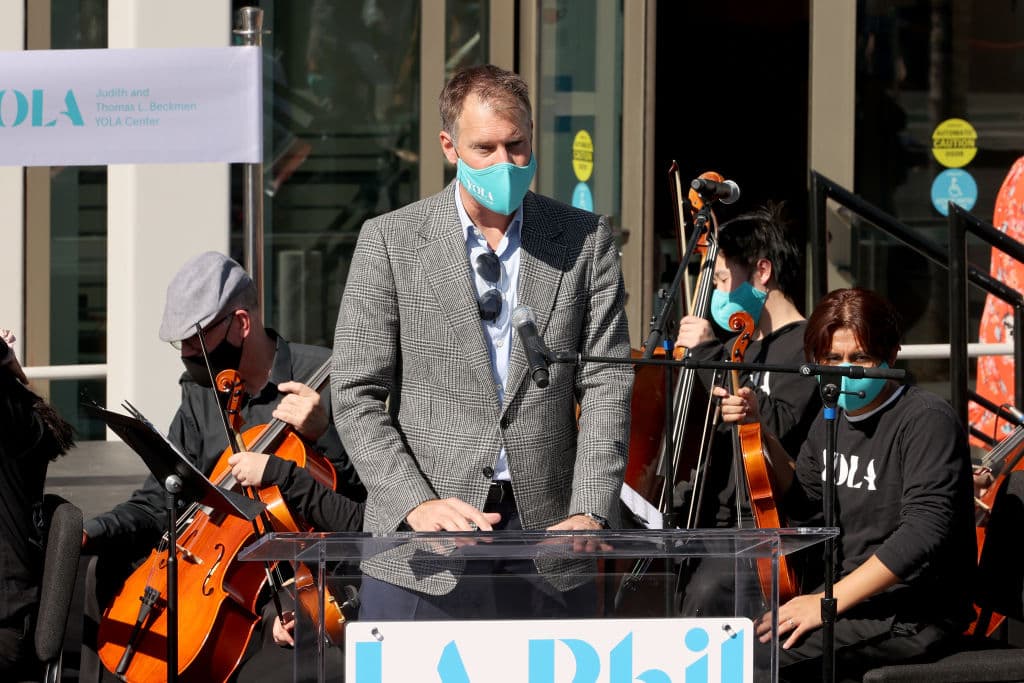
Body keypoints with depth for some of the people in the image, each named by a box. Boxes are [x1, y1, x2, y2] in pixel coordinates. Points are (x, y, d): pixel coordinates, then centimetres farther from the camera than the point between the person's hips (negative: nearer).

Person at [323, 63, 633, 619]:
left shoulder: (585, 241, 7)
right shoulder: (391, 241, 2)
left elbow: (606, 386, 2)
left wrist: (589, 513, -11)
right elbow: (355, 395, -1)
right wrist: (416, 504, -14)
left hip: (542, 533, 1)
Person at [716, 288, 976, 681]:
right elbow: (802, 501, 26)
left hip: (915, 616, -9)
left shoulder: (927, 420, -15)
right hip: (853, 598, 9)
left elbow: (924, 531, -25)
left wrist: (830, 601, -27)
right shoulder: (833, 420, 12)